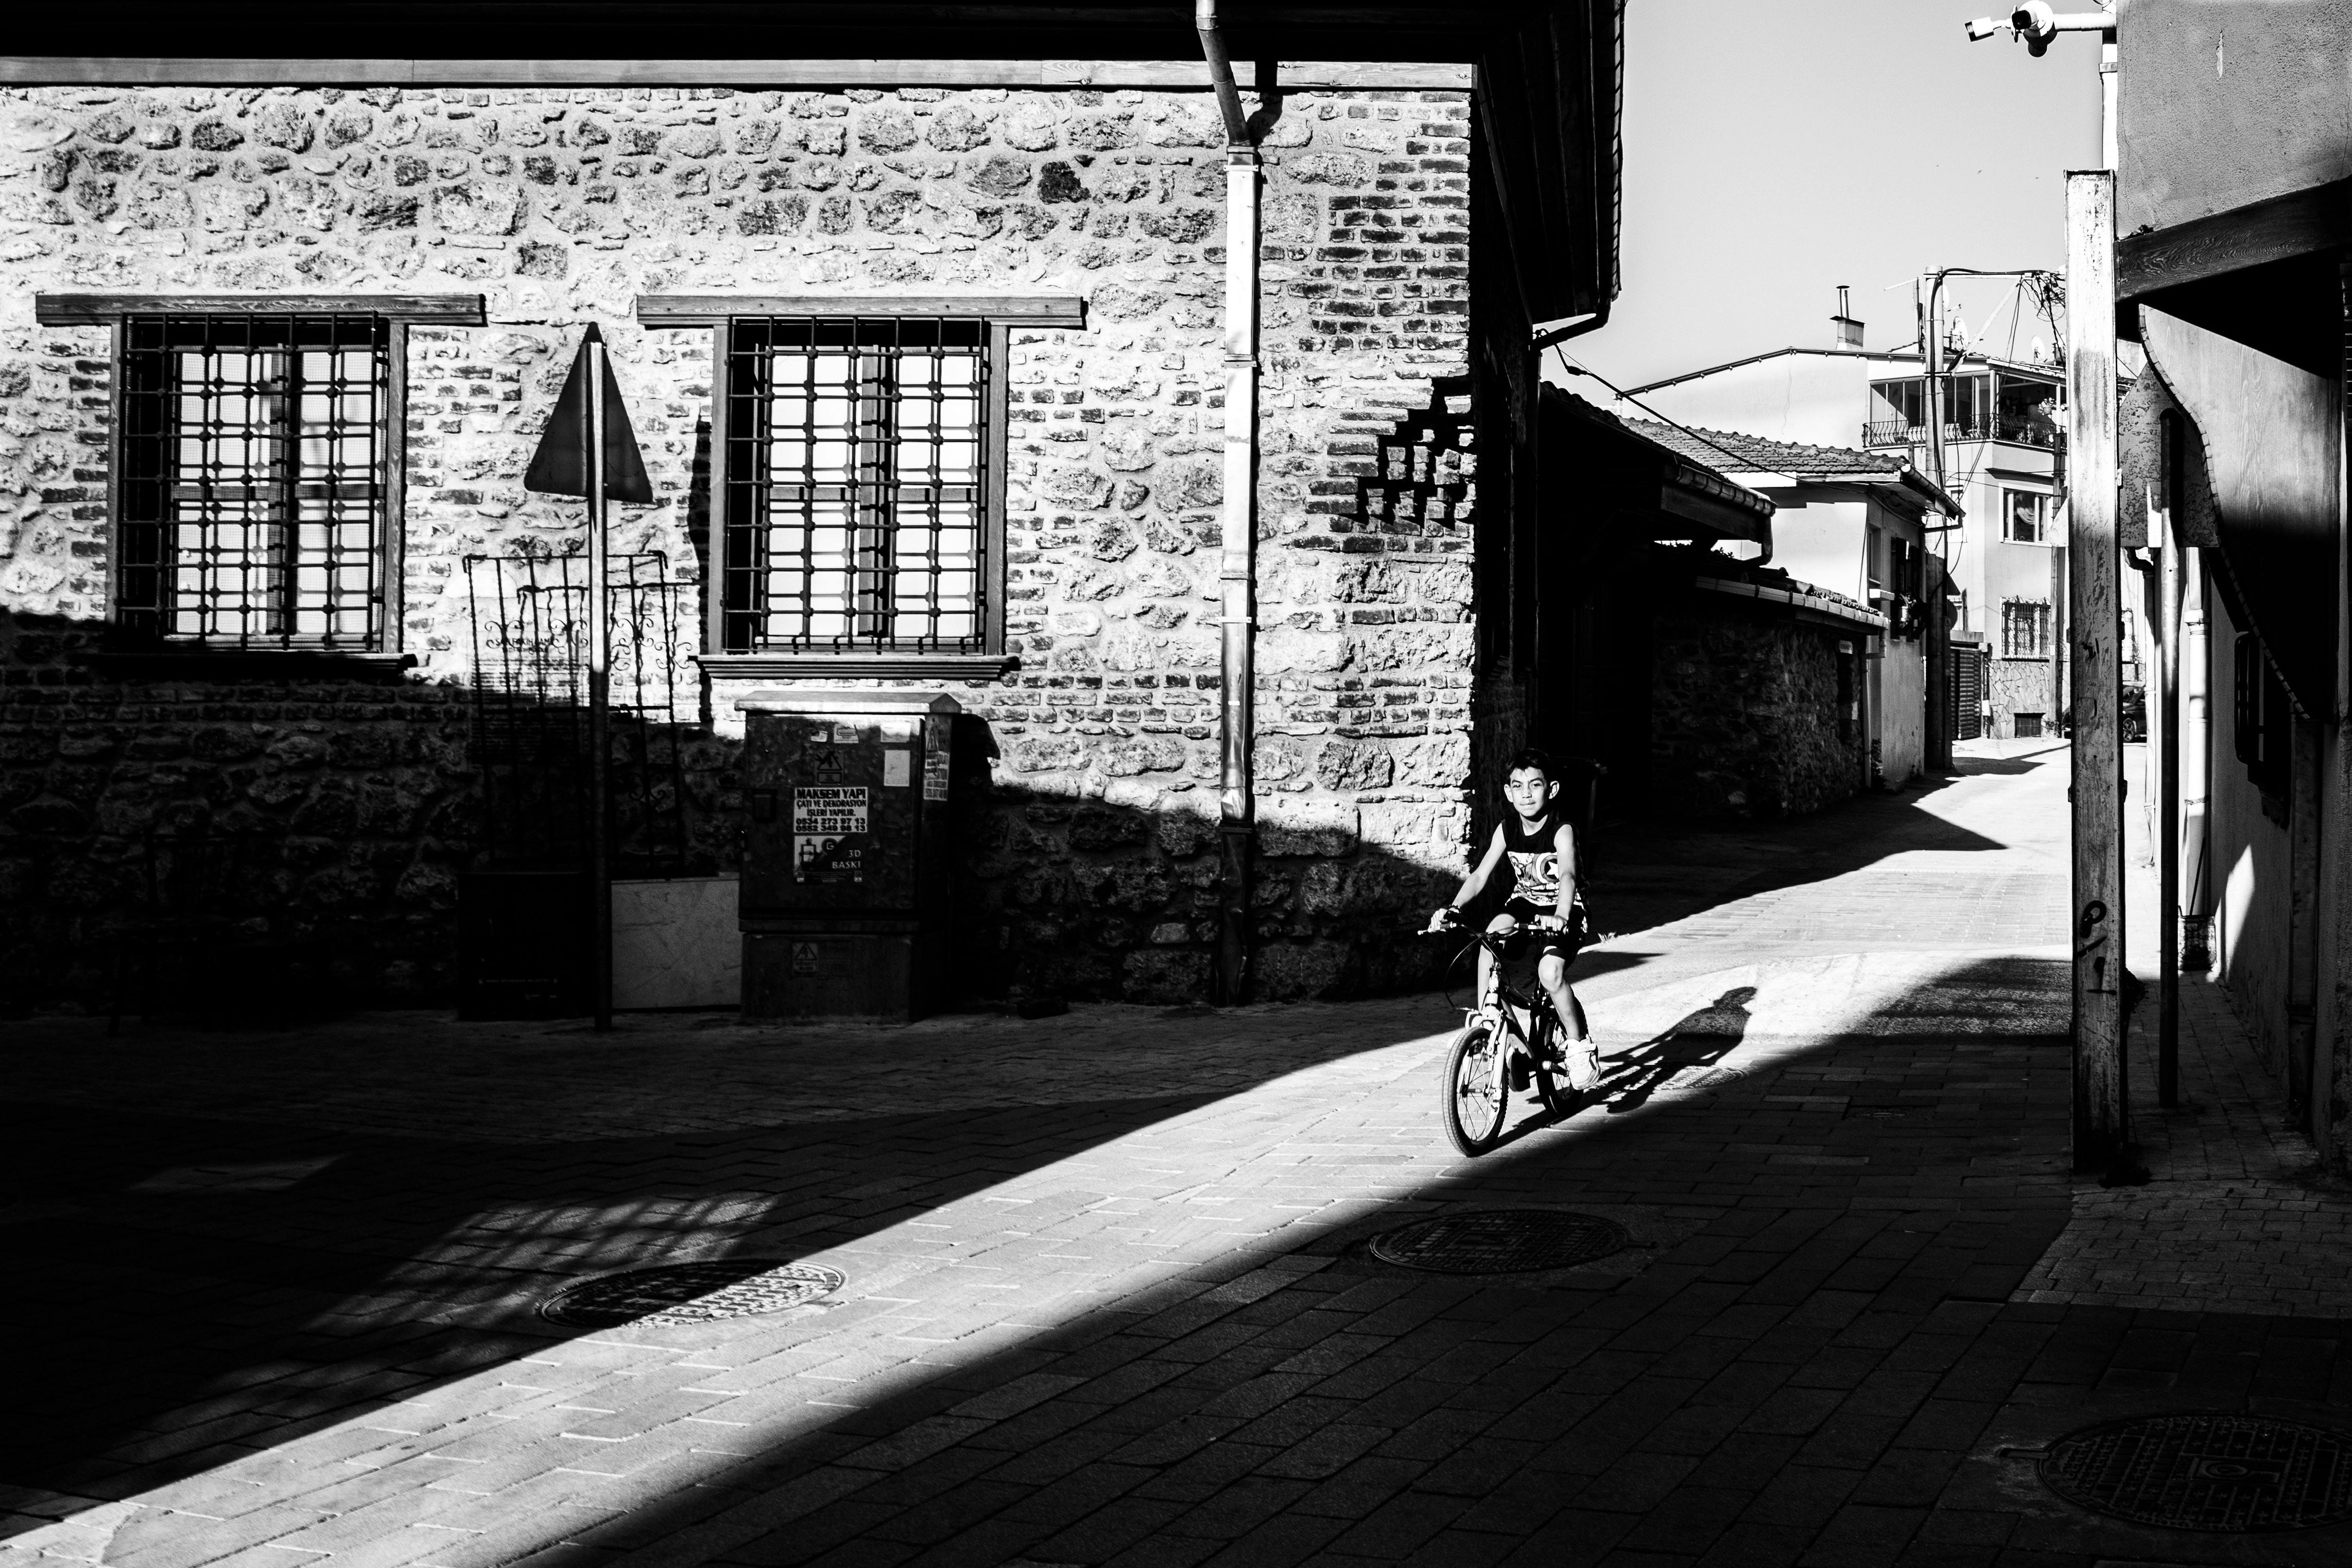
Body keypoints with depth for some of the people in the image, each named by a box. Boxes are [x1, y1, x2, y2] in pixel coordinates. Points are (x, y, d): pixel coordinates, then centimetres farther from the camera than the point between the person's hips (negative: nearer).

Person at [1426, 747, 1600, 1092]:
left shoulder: (1562, 830, -20)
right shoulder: (1506, 829, -7)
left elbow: (1567, 876, -36)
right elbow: (1480, 875, -12)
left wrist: (1560, 917, -56)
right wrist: (1453, 908, -30)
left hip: (1563, 910, -4)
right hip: (1524, 903, 4)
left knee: (1551, 973, -28)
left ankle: (1581, 1046, -5)